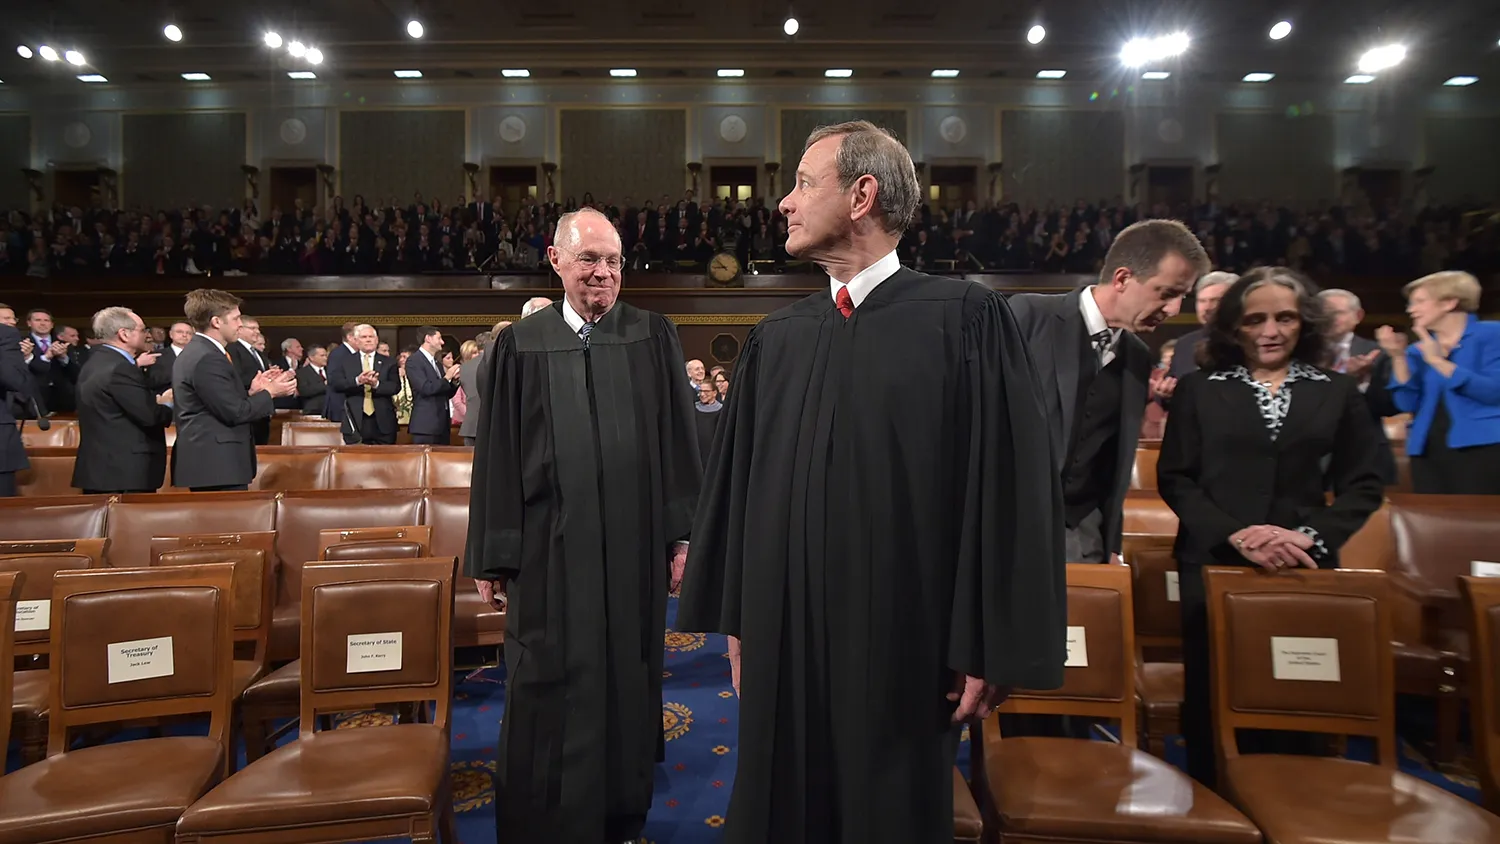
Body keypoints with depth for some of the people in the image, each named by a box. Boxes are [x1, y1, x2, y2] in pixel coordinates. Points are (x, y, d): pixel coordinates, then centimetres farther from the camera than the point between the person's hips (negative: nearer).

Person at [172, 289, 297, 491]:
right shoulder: (207, 358, -17)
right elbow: (234, 412, -18)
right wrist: (269, 393, -6)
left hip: (207, 461, 11)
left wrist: (251, 392, 8)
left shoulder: (197, 352, 14)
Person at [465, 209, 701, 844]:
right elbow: (496, 455, 2)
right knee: (550, 692, 8)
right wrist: (493, 554, 0)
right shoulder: (520, 346, 3)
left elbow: (679, 441, 2)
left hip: (633, 545, 1)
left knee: (628, 682, 13)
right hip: (549, 548, -1)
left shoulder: (654, 337, 3)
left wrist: (683, 533, -2)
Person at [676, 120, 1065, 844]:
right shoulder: (774, 339, 6)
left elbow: (1011, 484, -10)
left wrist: (990, 650, -10)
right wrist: (736, 620, 10)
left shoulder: (966, 319, -8)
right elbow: (735, 483, 9)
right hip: (783, 637, 4)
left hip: (902, 645, -4)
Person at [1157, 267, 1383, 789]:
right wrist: (1236, 534, -13)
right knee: (1212, 697, 3)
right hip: (1213, 564, -1)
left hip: (1306, 569, 1)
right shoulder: (1198, 390, 4)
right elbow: (1174, 479, 0)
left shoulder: (1339, 394, 9)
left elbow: (1362, 487, 6)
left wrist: (1310, 535, -11)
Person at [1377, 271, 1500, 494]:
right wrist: (1398, 358, -5)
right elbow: (1407, 404, 4)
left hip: (1480, 448, -4)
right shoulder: (1418, 350, 15)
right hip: (1427, 451, 5)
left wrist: (1438, 361, -14)